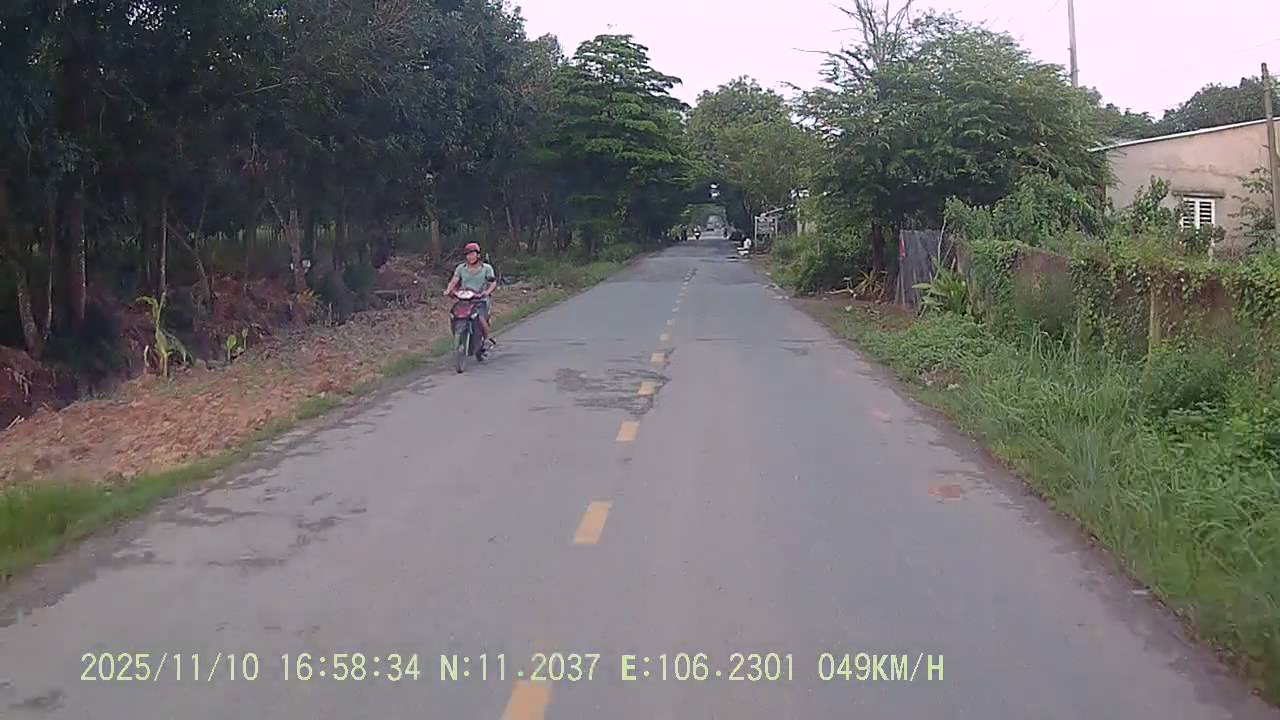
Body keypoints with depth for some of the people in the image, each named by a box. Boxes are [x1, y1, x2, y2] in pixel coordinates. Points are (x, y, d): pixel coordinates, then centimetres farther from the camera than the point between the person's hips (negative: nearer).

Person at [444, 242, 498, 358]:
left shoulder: (486, 268, 5)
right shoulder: (461, 268, 12)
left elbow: (493, 283, -2)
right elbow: (454, 280, 3)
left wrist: (487, 291, -22)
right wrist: (448, 289, -17)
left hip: (481, 300, -3)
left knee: (481, 319, -27)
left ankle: (486, 339, -1)